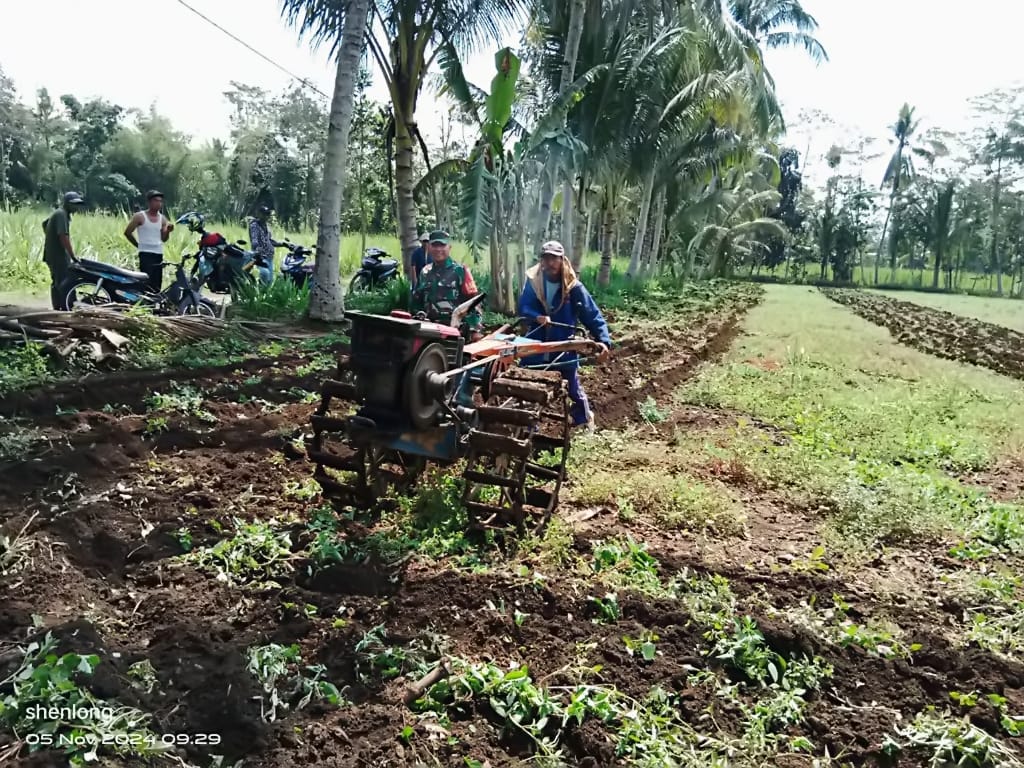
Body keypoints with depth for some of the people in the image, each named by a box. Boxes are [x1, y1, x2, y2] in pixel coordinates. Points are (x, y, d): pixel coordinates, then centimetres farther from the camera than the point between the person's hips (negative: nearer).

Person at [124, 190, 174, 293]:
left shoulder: (163, 219, 10)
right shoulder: (140, 217, -3)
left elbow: (164, 239, 6)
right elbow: (127, 232, 1)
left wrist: (168, 231, -12)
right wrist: (138, 245, 6)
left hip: (159, 254, 5)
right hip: (146, 253, -5)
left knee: (157, 285, 6)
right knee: (148, 284, -14)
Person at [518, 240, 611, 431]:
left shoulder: (573, 287, -10)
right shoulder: (533, 281, -5)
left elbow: (593, 315, -10)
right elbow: (523, 308, -6)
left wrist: (604, 340, -23)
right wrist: (537, 317, -28)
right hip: (535, 347, 2)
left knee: (573, 388, 14)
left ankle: (584, 418, 40)